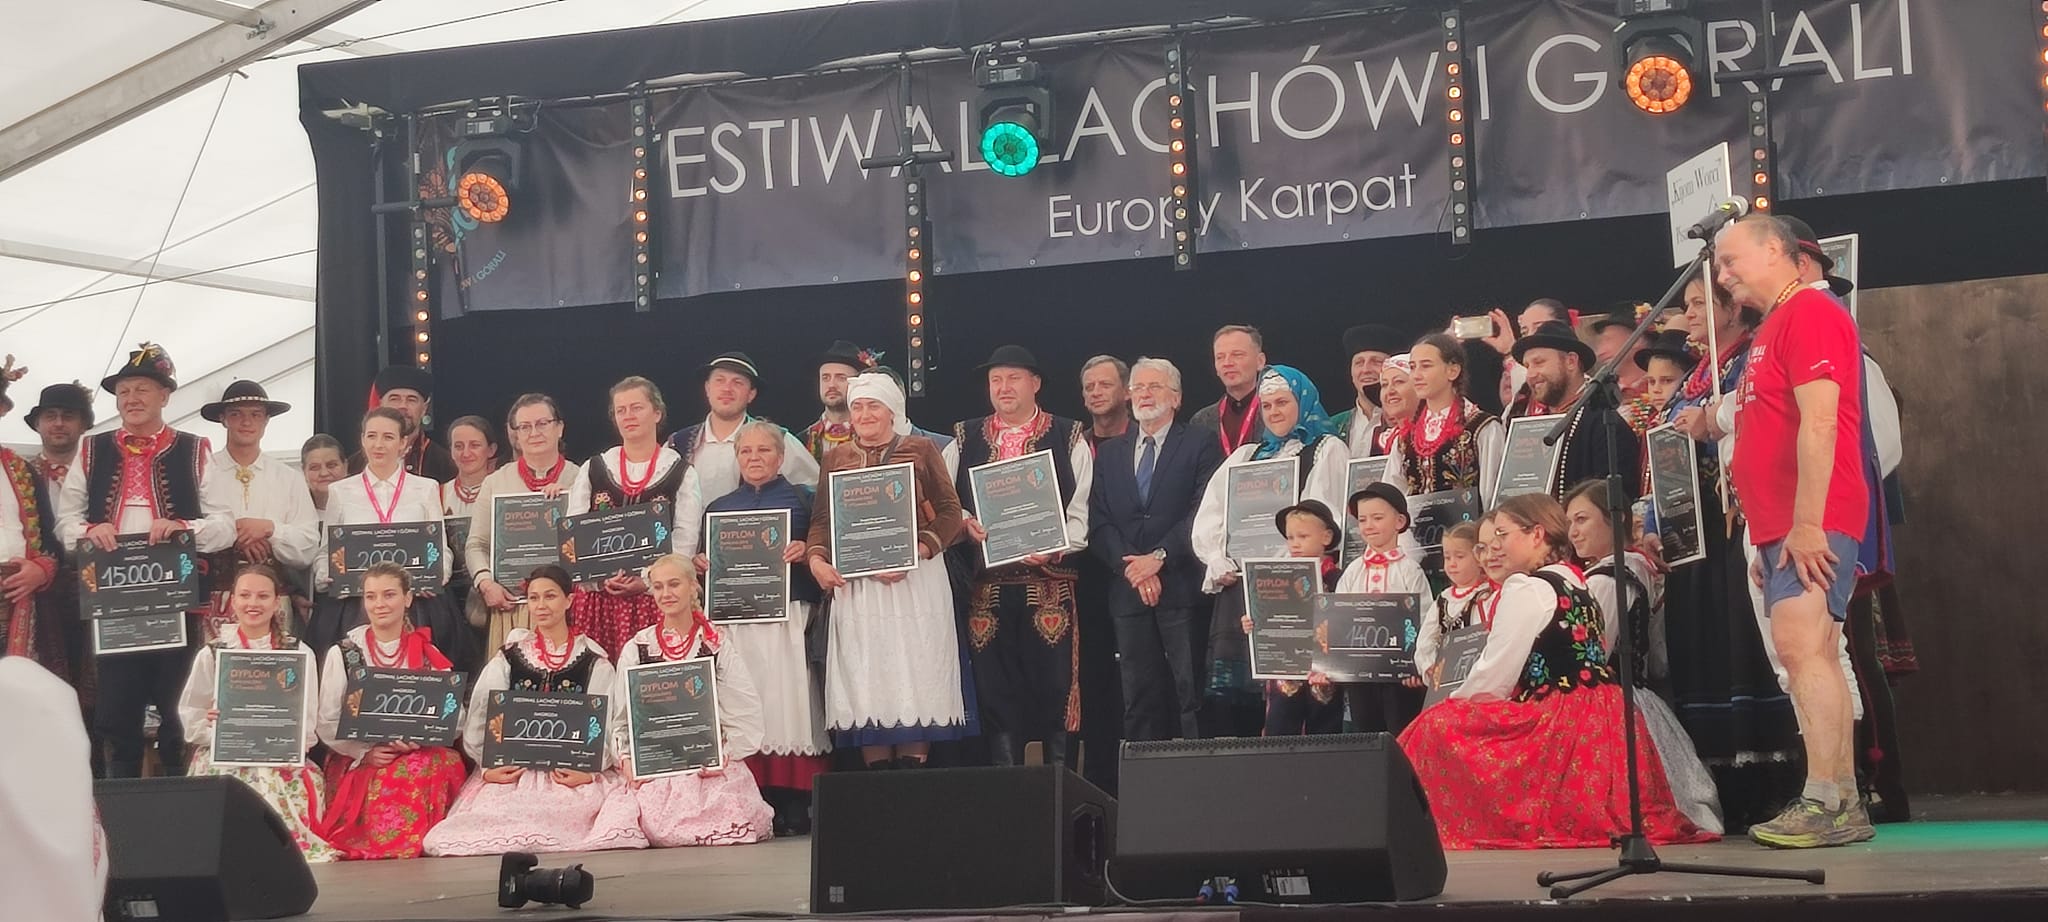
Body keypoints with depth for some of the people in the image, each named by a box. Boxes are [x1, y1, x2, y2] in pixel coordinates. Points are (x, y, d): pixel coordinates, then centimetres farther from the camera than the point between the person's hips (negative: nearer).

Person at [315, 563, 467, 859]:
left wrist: (418, 738, -18)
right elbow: (327, 724, 3)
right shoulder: (342, 654, 7)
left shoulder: (428, 655, 10)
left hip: (422, 755, 1)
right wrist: (366, 753, -12)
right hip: (356, 763, -1)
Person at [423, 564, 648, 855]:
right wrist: (488, 765, -7)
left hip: (575, 774, -1)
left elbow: (612, 726, 2)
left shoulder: (594, 663, 10)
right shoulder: (508, 659, 14)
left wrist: (590, 770, -15)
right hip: (514, 772, 1)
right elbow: (477, 722, 10)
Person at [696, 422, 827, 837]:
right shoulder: (718, 508, 20)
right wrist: (700, 564, 1)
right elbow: (701, 561, 22)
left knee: (791, 698, -9)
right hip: (736, 616, 3)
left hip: (790, 615, -3)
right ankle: (754, 806, -3)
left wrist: (806, 551, -15)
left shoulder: (803, 499, 11)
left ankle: (796, 809, -7)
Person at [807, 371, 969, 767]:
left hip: (915, 581, -2)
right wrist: (816, 558, -8)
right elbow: (822, 519, 12)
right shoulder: (836, 457, 14)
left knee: (915, 676, -4)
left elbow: (950, 513, -2)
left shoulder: (920, 451, 5)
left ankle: (913, 770, 0)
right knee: (864, 680, 0)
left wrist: (913, 553, -15)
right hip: (855, 584, 2)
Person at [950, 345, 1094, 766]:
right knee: (995, 689, 3)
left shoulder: (1069, 439, 6)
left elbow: (1081, 510, 1)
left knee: (1054, 683, -3)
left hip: (1050, 583, -2)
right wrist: (965, 522, -7)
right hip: (987, 584, 2)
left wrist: (1054, 548, -14)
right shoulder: (965, 439, 14)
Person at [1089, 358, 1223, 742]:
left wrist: (1158, 558, -12)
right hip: (1128, 592, 4)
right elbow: (1098, 522, 8)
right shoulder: (1109, 452, 16)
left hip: (1182, 587, -4)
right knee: (1138, 698, 4)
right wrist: (1131, 567, -7)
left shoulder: (1200, 446, 4)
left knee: (1191, 692, -5)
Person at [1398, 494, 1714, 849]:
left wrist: (1453, 701, 8)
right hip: (1601, 724, 9)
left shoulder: (1526, 587, -10)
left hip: (1559, 729, -9)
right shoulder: (1577, 584, 16)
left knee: (1437, 727, -4)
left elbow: (1493, 680, -12)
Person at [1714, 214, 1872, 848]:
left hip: (1812, 526, -10)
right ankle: (1844, 807, 10)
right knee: (1817, 658, 8)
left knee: (1800, 647, -18)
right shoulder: (1773, 328, 23)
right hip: (1782, 528, 10)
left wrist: (1806, 523, -23)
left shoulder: (1810, 314, -8)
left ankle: (1825, 803, -20)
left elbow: (1819, 422, -18)